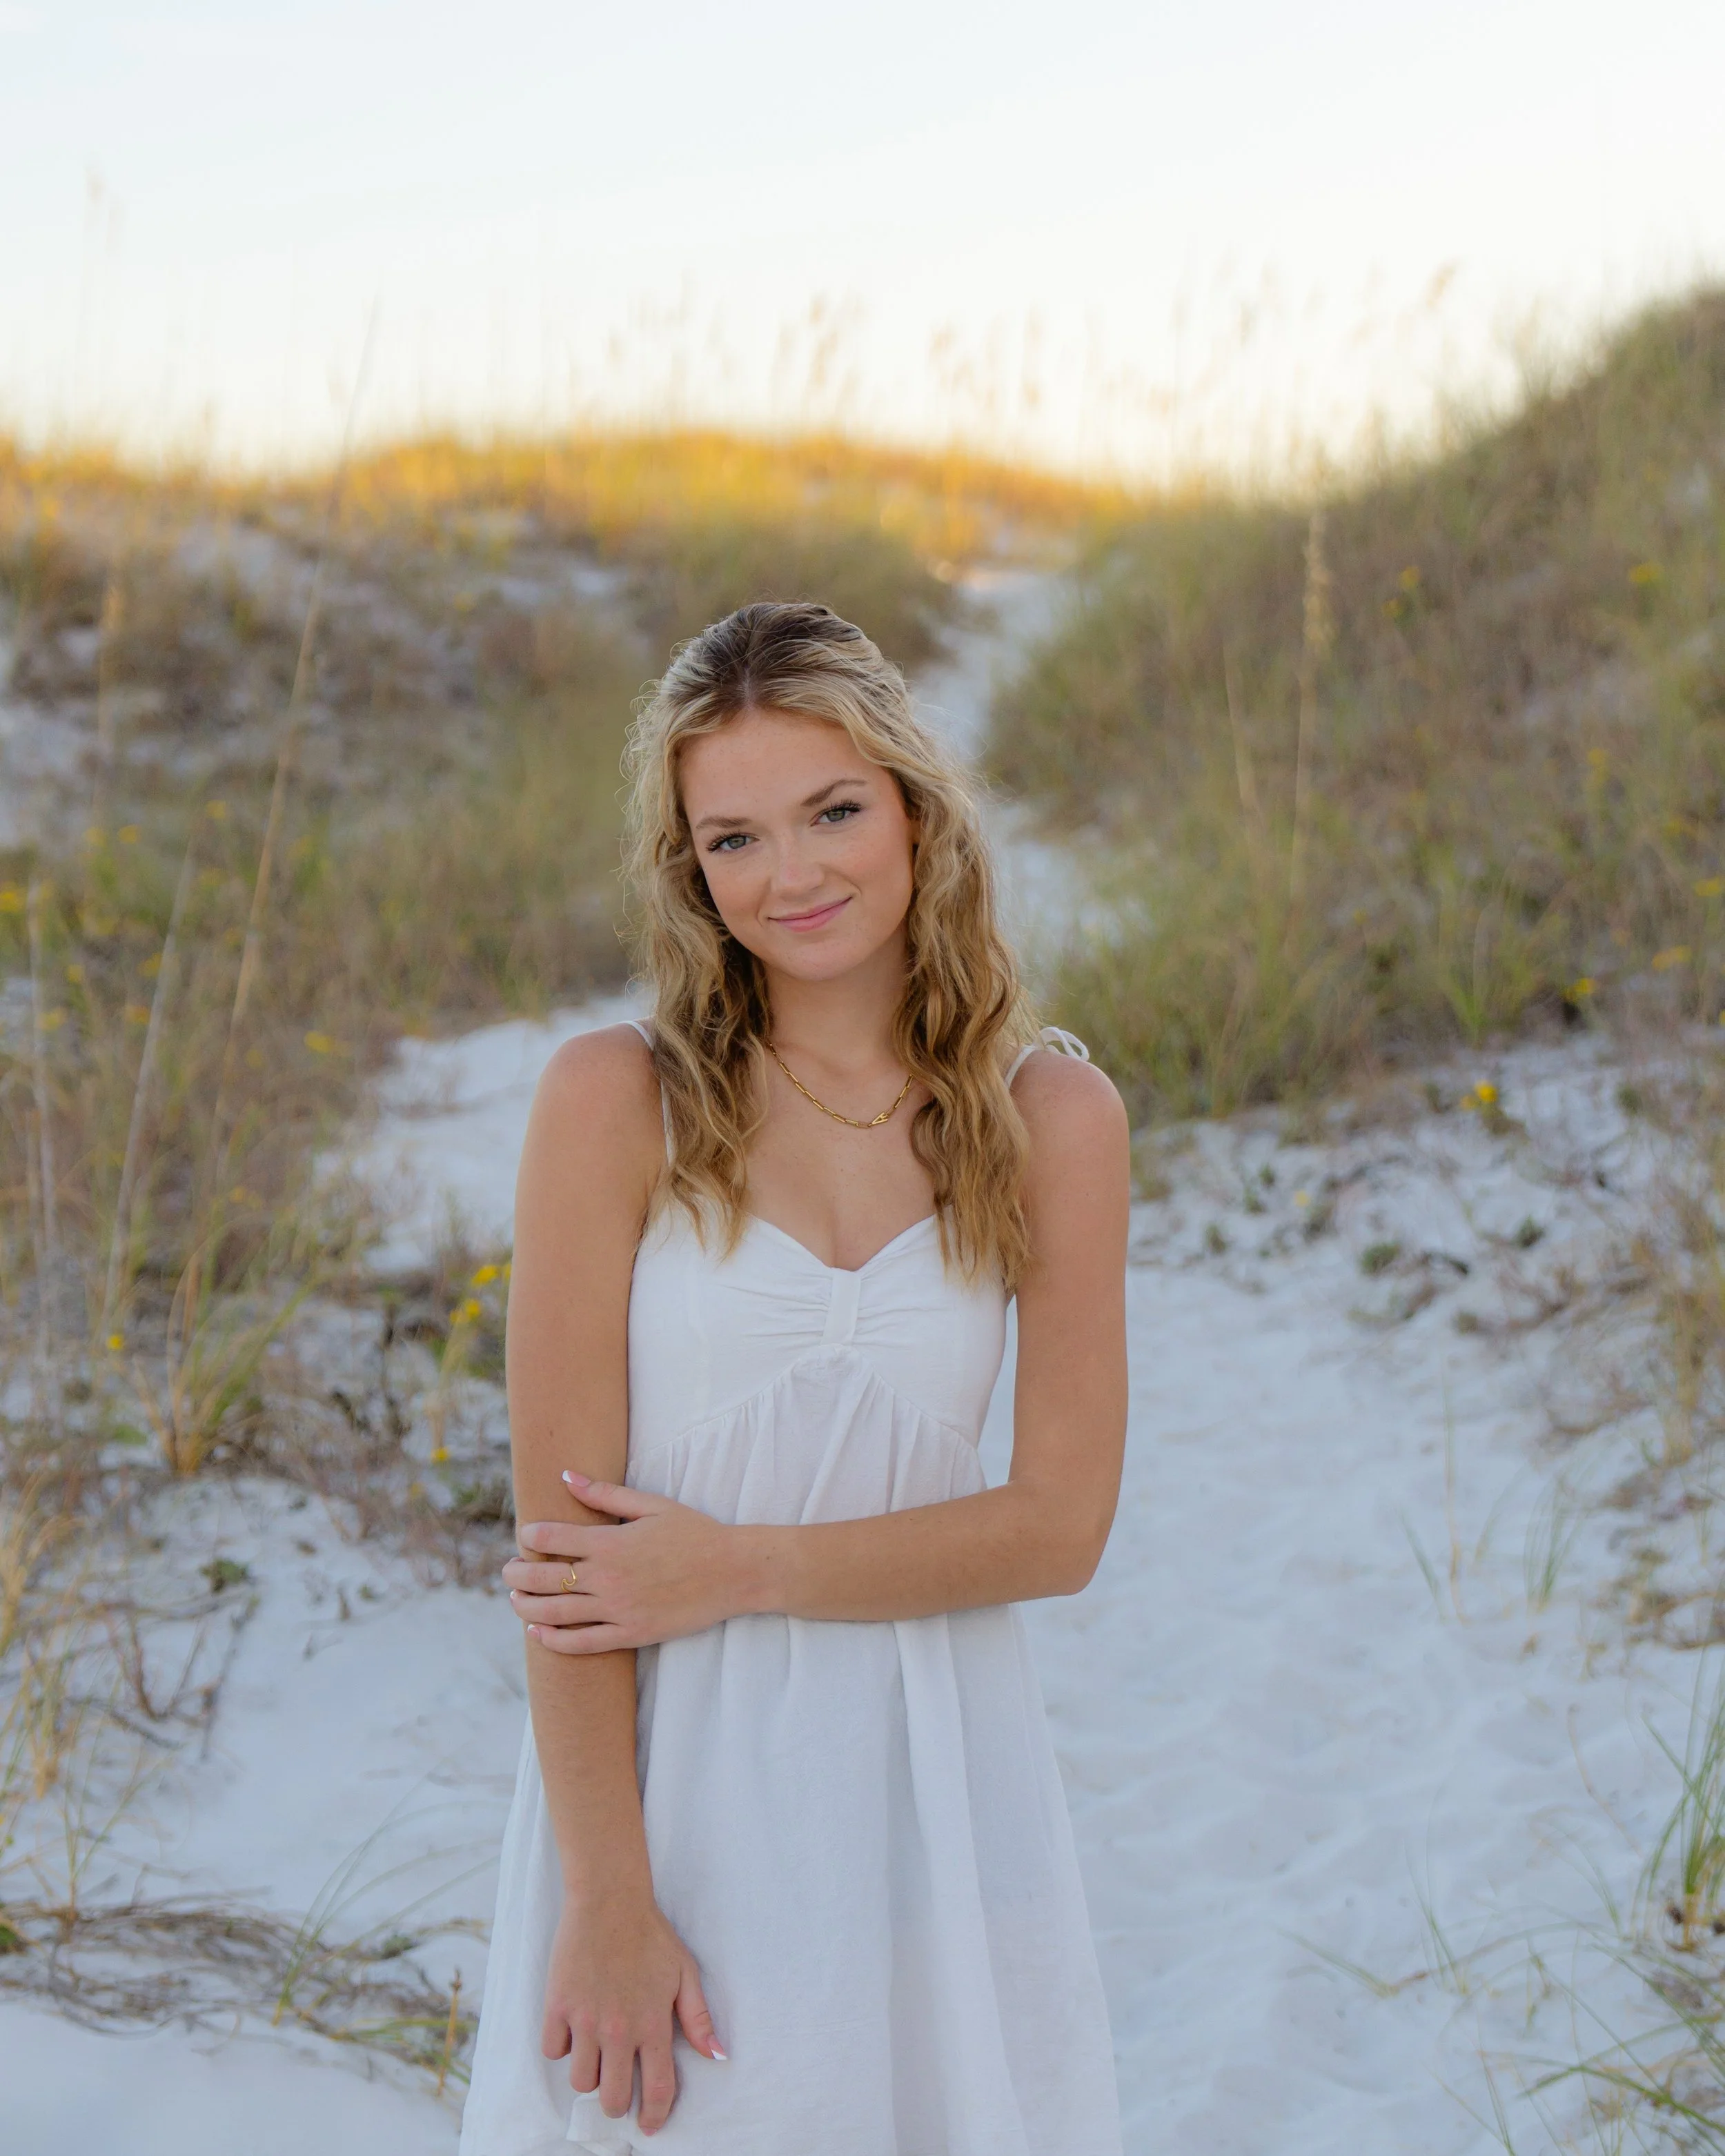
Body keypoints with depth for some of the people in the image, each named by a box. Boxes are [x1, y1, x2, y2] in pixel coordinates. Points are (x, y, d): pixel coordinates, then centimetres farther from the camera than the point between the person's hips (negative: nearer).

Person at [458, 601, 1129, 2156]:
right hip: (674, 1777, -2)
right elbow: (561, 1528, -10)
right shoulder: (615, 1101, -8)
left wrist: (737, 1571, -12)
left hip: (938, 1784, 2)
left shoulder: (1055, 1119, -1)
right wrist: (605, 1899, -14)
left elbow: (1063, 1521, -3)